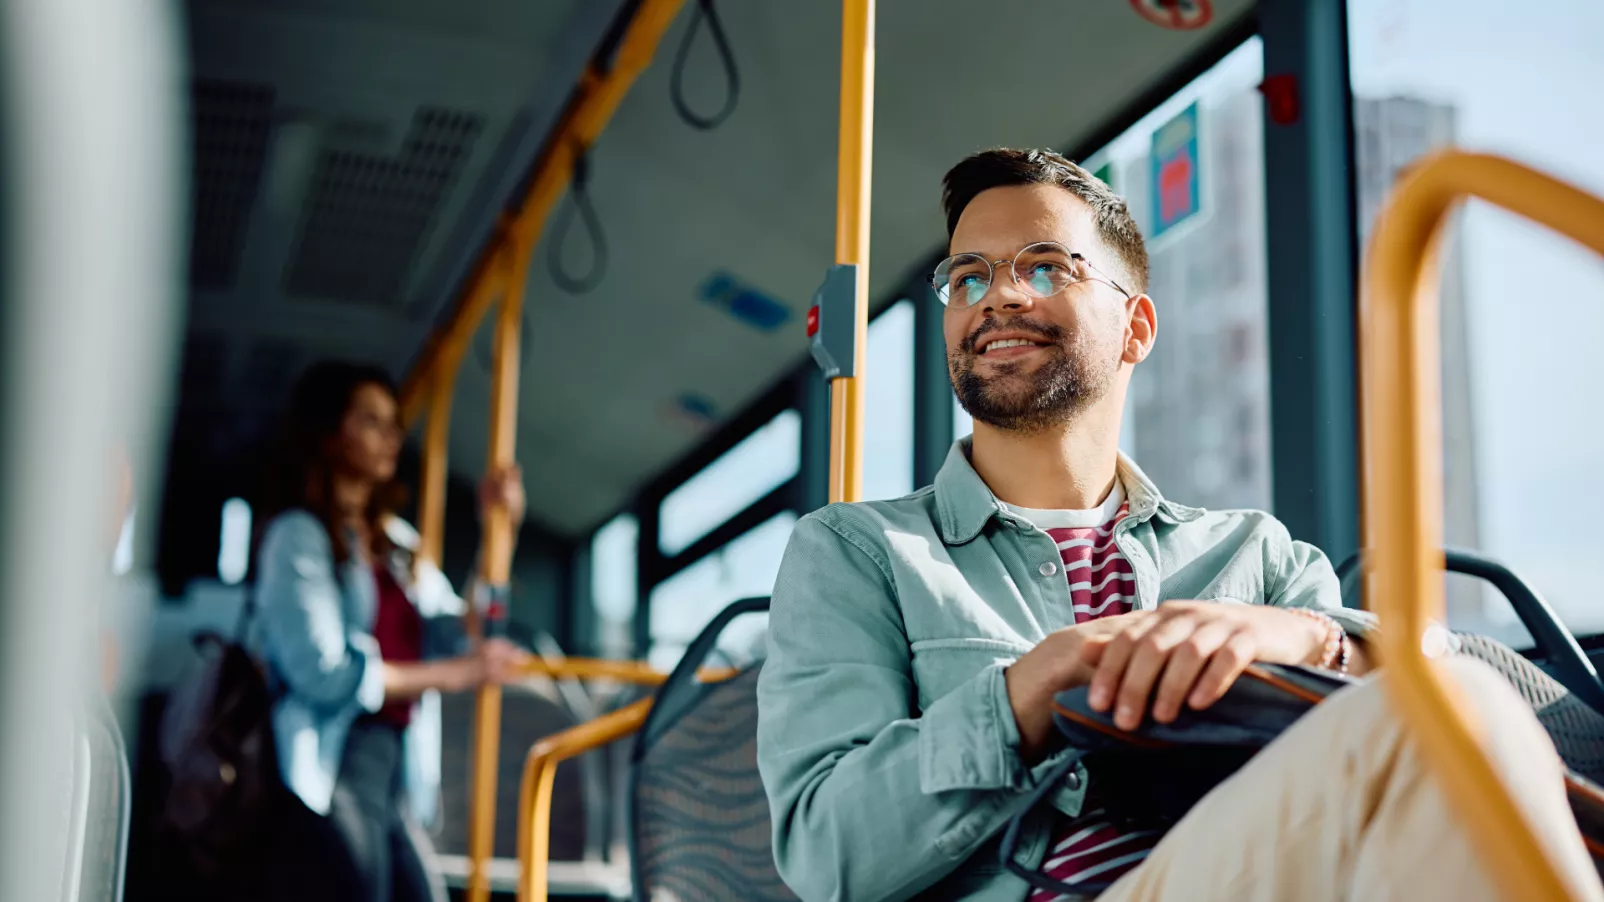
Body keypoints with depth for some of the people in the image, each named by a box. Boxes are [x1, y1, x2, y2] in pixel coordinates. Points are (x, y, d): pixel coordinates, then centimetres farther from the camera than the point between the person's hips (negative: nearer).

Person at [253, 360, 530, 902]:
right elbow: (323, 671, -14)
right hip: (332, 770, -7)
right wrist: (455, 674, -12)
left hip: (395, 769, 8)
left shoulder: (394, 540, 18)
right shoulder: (298, 536, -4)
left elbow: (452, 632, 13)